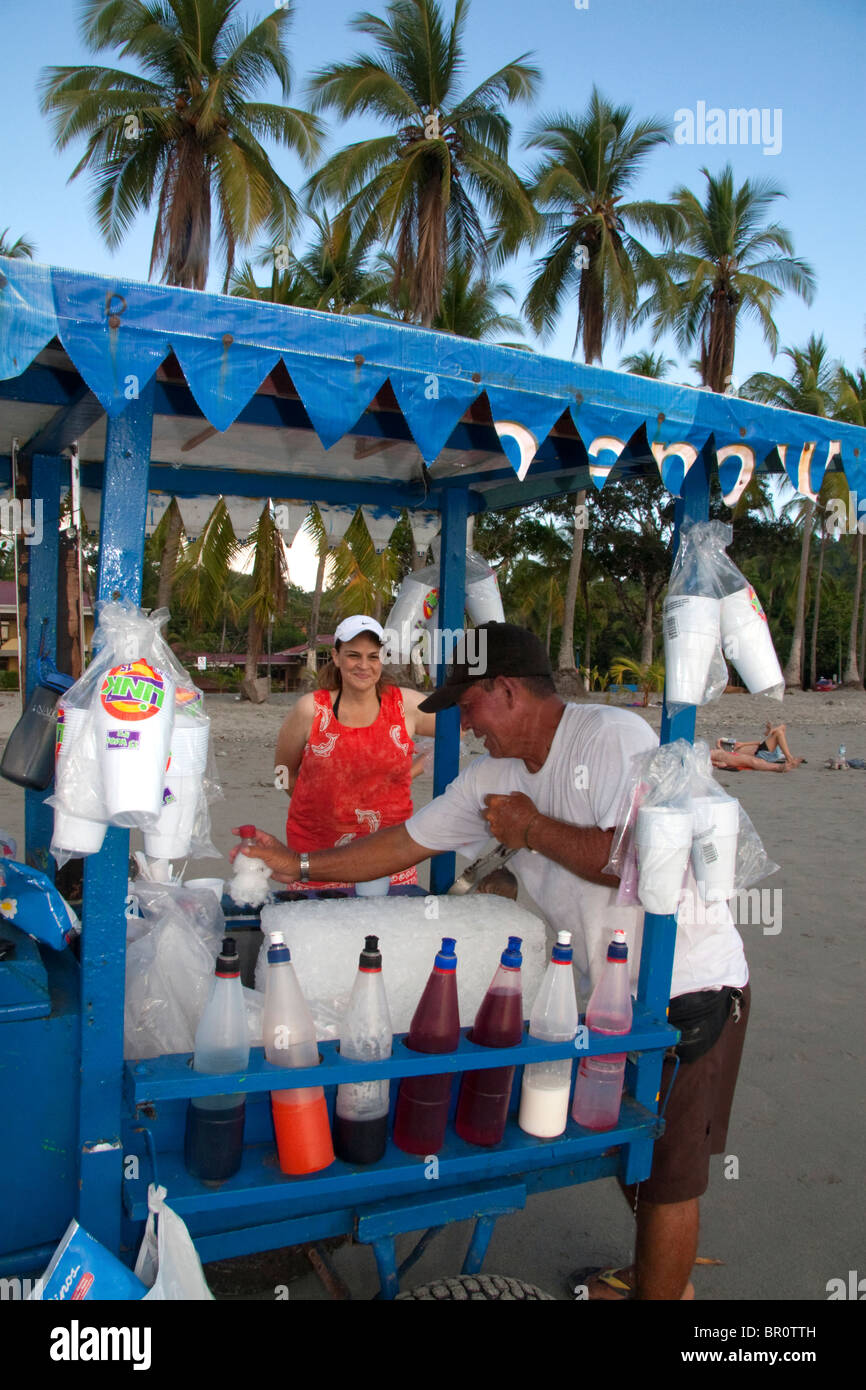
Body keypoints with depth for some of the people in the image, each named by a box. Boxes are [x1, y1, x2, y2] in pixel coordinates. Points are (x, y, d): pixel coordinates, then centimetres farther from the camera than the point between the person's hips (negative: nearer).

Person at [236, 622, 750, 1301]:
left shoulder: (615, 736, -21)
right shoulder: (493, 778, 3)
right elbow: (409, 842, 11)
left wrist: (531, 828, -20)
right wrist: (299, 864, 12)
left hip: (689, 984, -8)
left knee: (664, 1173, 4)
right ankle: (656, 1277, 44)